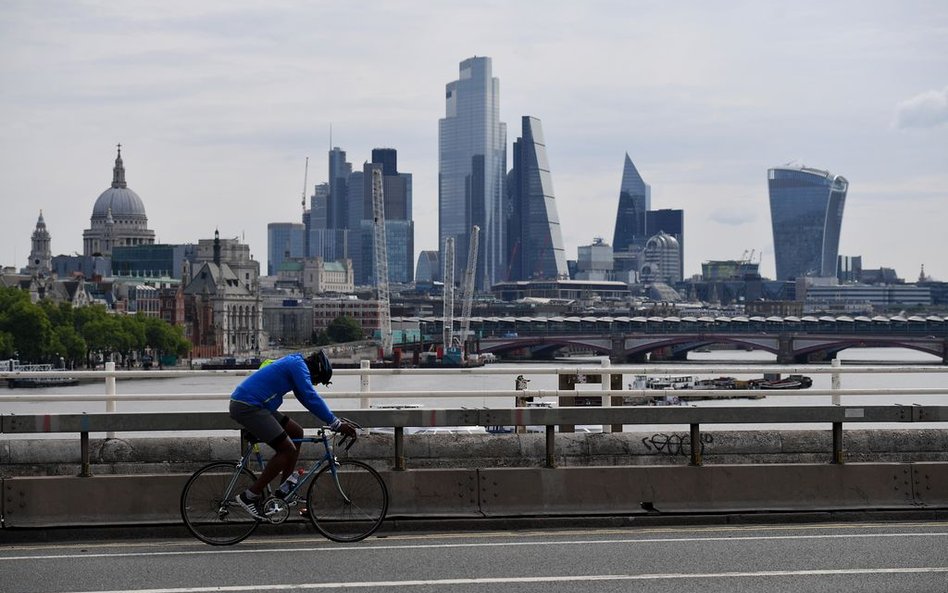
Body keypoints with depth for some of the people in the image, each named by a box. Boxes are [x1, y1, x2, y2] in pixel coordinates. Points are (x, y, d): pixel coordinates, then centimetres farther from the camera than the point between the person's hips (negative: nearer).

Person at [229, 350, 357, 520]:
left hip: (251, 405, 11)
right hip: (246, 407, -11)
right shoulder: (298, 365, -8)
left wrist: (335, 420, 19)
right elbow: (312, 398, -17)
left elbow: (308, 399, 27)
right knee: (288, 450, -12)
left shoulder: (293, 364, 22)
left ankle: (286, 487, 14)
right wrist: (336, 424, -16)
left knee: (296, 432, 15)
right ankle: (250, 496, -6)